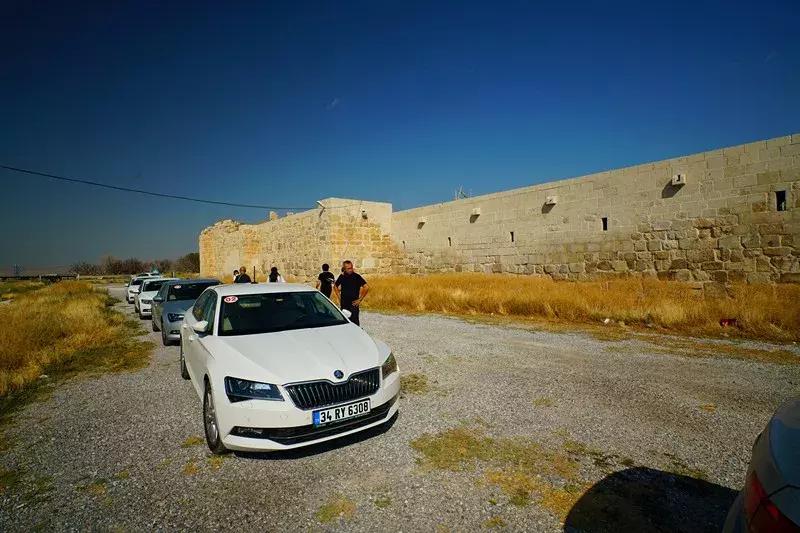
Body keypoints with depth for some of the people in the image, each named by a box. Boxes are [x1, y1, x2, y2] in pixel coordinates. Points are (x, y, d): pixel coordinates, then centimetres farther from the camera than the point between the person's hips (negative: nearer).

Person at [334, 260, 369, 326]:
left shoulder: (357, 277, -8)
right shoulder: (342, 277, 4)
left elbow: (366, 287, -11)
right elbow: (335, 286, 21)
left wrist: (360, 299, -10)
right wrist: (339, 297, 11)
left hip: (353, 304, -4)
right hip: (344, 304, 4)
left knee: (354, 322, -7)